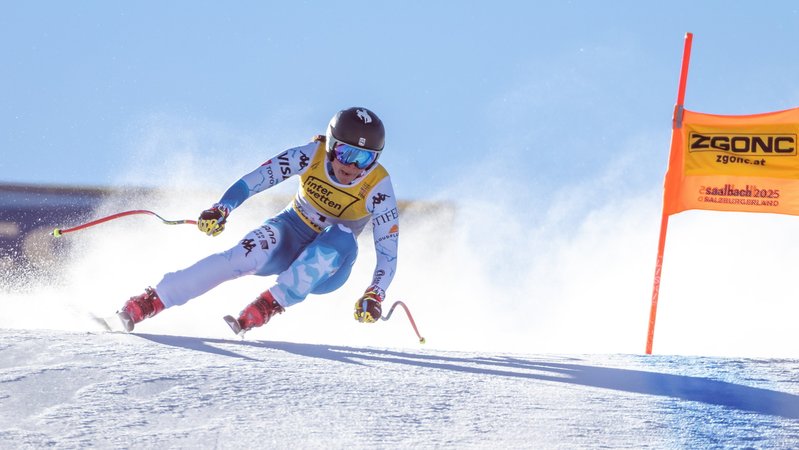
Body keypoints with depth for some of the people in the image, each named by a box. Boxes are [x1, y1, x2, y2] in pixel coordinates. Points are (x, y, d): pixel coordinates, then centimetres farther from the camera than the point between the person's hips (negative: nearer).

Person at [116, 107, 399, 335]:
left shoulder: (378, 188, -20)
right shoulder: (311, 156, -17)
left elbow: (388, 254, -21)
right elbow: (254, 180, -16)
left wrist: (373, 297, -36)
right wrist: (222, 209, -32)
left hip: (327, 269, -1)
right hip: (290, 235, 1)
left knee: (342, 237, -36)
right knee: (243, 257, -31)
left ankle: (268, 306, -37)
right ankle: (148, 303, -31)